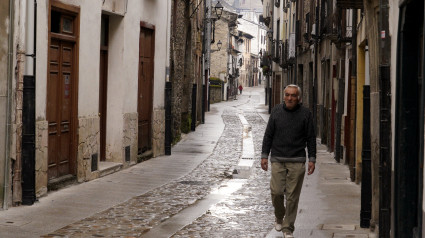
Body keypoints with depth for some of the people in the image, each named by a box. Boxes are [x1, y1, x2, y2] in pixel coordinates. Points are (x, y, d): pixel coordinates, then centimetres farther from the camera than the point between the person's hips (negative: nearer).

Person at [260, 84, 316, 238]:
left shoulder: (305, 114, 2)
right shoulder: (276, 112, 6)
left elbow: (311, 138, 5)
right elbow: (268, 135, 10)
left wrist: (312, 159, 1)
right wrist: (264, 155, 6)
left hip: (297, 162, -1)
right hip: (277, 160, 1)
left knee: (292, 196, -1)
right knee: (276, 192, -5)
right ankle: (279, 218, 24)